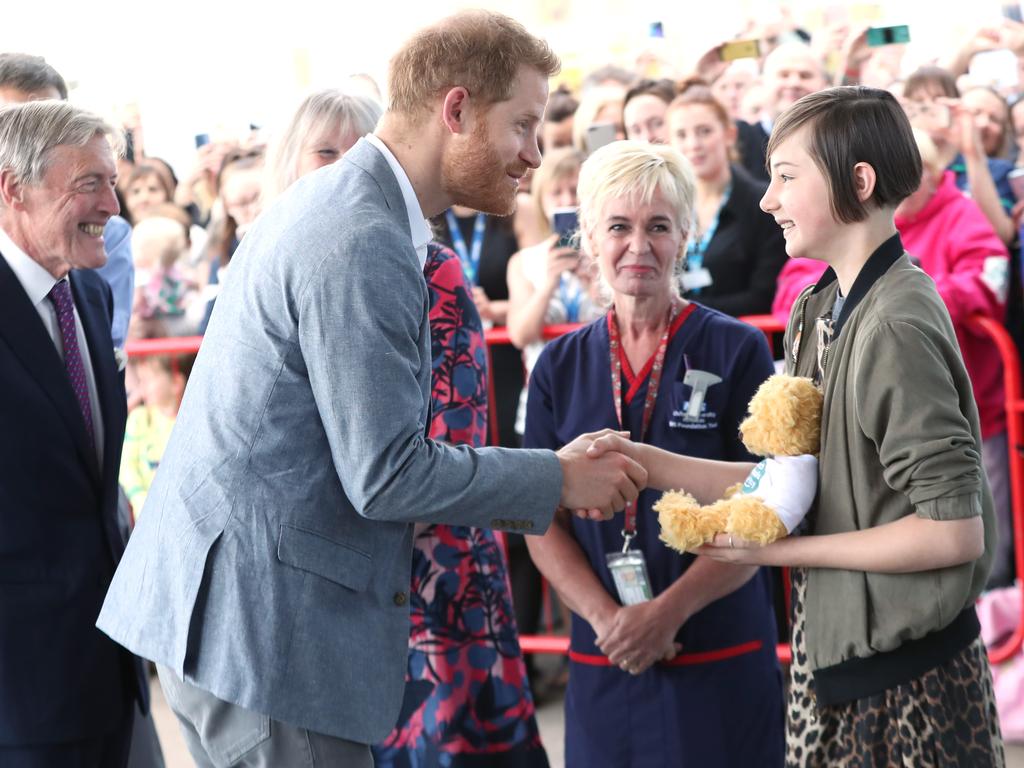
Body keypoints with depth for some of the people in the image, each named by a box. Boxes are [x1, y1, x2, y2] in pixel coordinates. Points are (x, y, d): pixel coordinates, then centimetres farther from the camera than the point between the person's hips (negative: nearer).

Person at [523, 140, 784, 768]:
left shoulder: (737, 351, -2)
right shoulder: (561, 367, 7)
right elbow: (544, 523, 4)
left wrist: (668, 612, -14)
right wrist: (606, 617, -10)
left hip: (722, 662, -2)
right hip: (604, 665, 2)